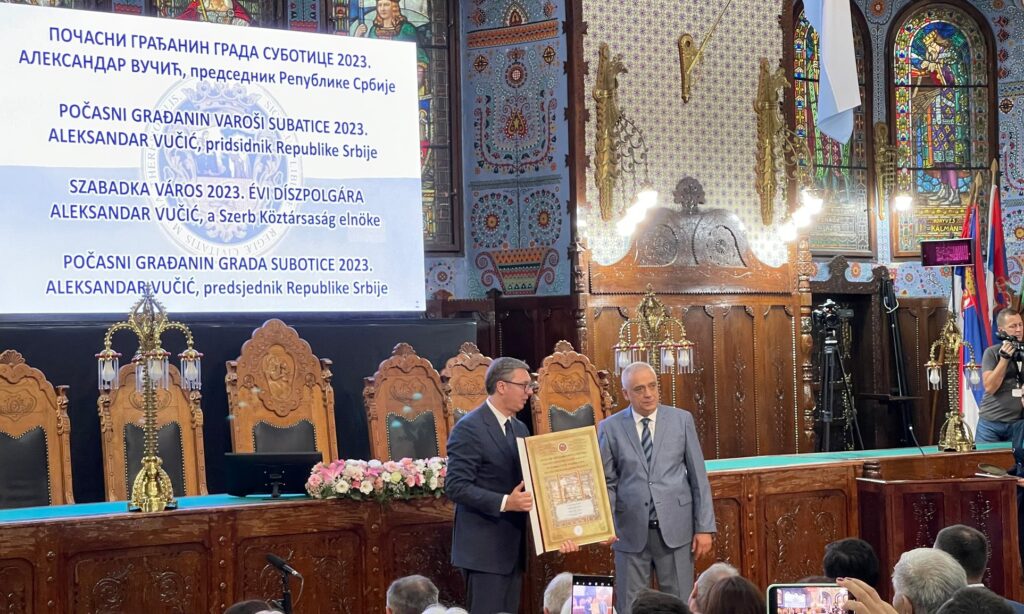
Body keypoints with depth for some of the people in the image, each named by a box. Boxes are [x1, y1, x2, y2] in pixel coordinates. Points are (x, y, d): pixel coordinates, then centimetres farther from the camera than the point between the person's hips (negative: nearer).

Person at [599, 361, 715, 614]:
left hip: (675, 527, 0)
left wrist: (705, 527, -1)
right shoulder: (610, 427, 2)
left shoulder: (681, 419, 3)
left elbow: (698, 476, 3)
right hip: (631, 531, 0)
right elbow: (608, 482, 3)